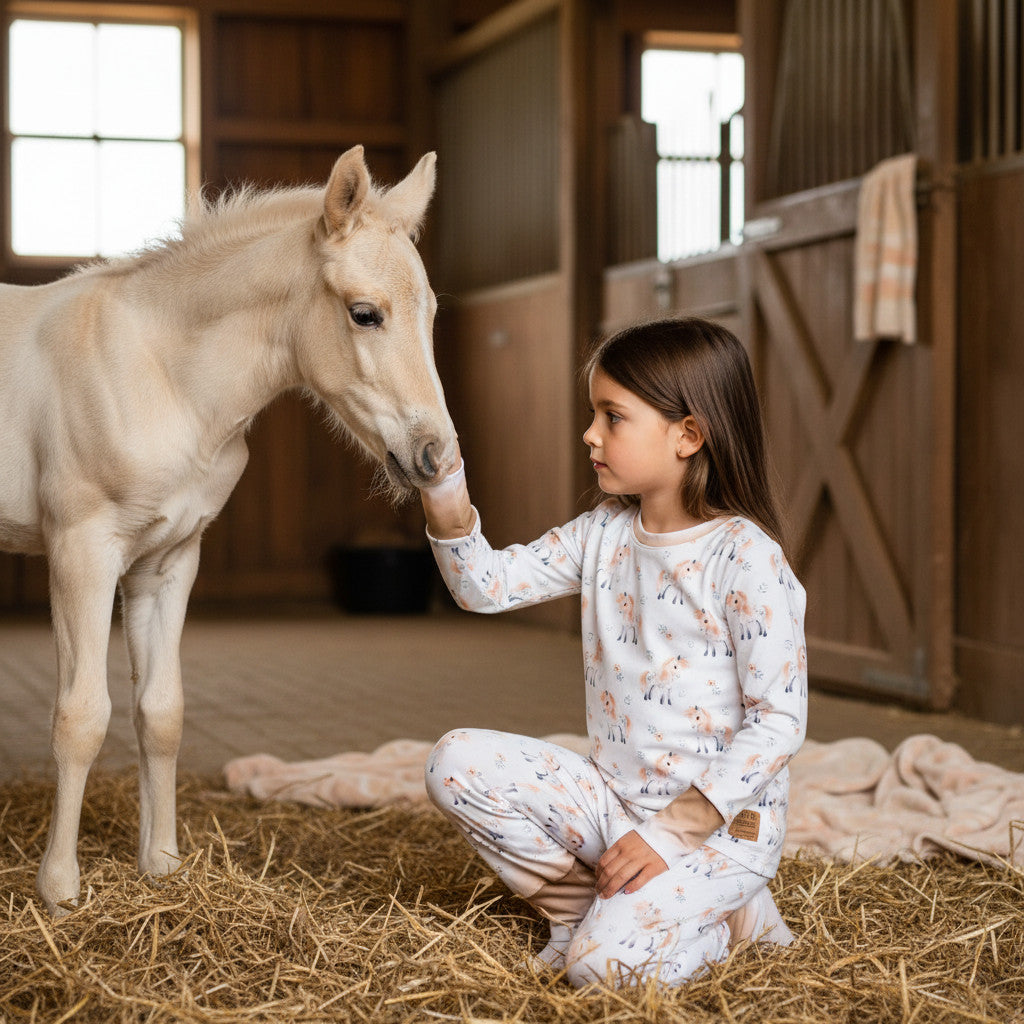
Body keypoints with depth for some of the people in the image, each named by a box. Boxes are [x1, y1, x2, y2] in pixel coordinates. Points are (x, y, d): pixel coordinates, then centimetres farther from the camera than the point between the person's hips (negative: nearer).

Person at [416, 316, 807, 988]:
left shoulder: (746, 558, -17)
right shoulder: (604, 534, 4)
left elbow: (780, 721, -18)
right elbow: (486, 585, 5)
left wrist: (672, 832, -21)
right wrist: (445, 492, -13)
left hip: (723, 822, -7)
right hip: (613, 797, 7)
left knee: (605, 964, -26)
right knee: (459, 763, -9)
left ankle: (726, 913, 5)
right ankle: (600, 906, 2)